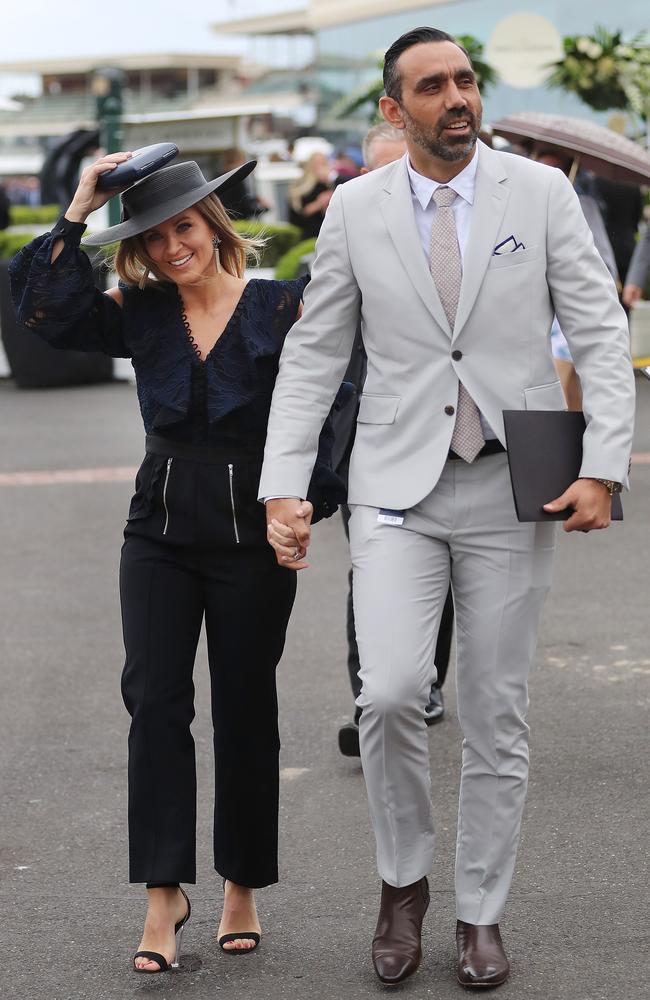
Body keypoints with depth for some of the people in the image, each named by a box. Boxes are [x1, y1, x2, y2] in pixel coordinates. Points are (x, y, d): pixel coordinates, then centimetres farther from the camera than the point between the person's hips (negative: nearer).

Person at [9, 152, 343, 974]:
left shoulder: (280, 308, -4)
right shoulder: (140, 313, 6)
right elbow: (48, 312, -7)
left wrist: (311, 498, -19)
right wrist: (78, 212, -8)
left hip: (251, 533, -2)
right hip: (161, 528, 3)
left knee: (244, 711, 6)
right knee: (155, 700, -5)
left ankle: (242, 890, 19)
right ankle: (163, 894, 0)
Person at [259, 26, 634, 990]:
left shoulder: (541, 192, 0)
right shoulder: (356, 208, 2)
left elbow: (602, 334, -1)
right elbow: (313, 356, 6)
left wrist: (604, 467, -12)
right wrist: (282, 486, -3)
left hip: (510, 487, 0)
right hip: (398, 485, 0)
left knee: (497, 714, 5)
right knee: (391, 693, -16)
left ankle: (481, 915, 21)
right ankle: (404, 883, 8)